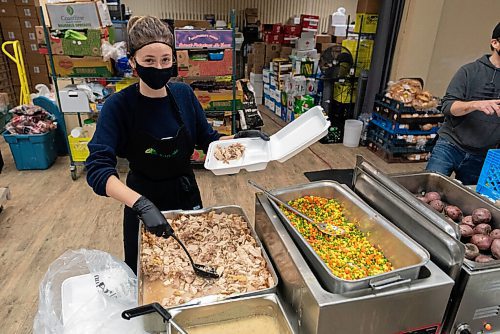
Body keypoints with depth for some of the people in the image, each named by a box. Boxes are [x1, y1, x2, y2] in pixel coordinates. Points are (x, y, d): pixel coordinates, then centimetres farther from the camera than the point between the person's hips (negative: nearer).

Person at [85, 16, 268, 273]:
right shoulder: (118, 106, -20)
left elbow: (207, 139, 2)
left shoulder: (184, 94, -10)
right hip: (143, 201, -2)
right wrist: (141, 204, -44)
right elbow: (98, 169, -29)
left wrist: (238, 138, -17)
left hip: (187, 196, 3)